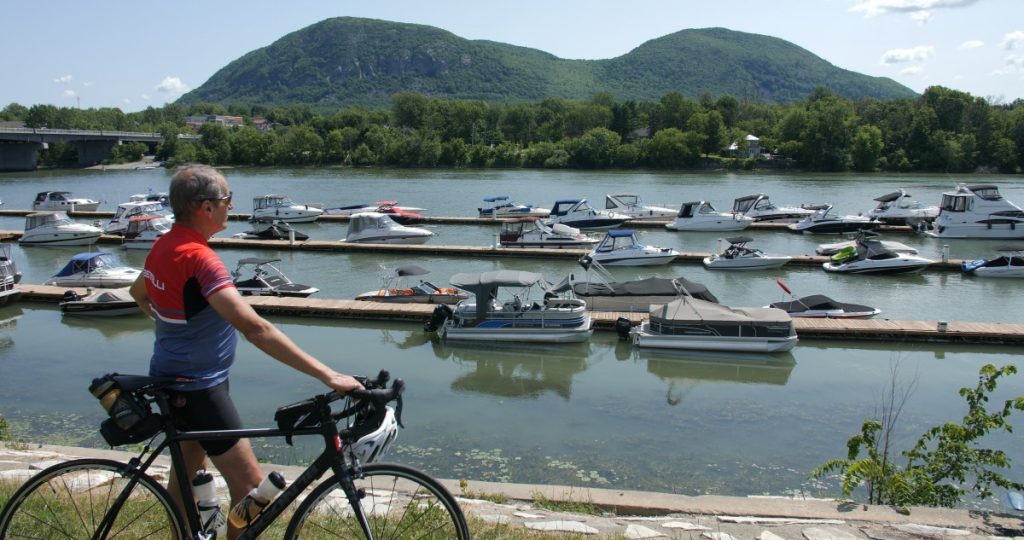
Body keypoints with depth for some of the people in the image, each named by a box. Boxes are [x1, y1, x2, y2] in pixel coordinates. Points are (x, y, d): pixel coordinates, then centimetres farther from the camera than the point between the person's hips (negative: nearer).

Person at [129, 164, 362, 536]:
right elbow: (255, 328, -38)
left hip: (172, 378, 10)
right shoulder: (198, 258, -28)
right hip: (196, 389, -10)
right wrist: (328, 375, -41)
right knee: (252, 487, -5)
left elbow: (138, 293, 23)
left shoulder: (164, 245, 0)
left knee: (188, 471, 26)